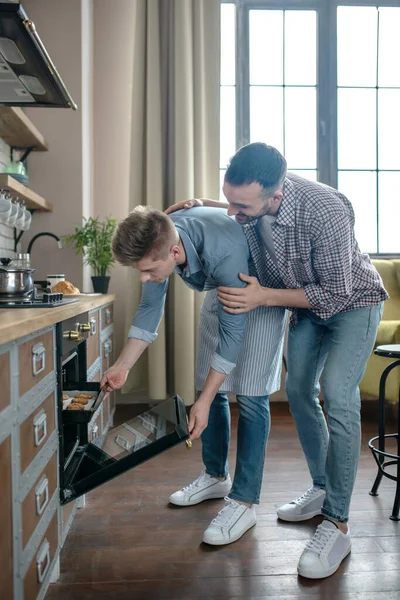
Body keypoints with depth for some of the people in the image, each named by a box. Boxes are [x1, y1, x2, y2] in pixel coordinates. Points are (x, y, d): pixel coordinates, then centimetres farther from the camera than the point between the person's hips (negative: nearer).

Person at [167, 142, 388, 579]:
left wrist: (264, 297, -32)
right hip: (308, 302, 7)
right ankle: (322, 490, 26)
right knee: (299, 391, 9)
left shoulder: (326, 212, -39)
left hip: (352, 301, -6)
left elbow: (336, 294, -30)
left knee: (337, 394, -20)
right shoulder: (249, 202, -20)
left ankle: (337, 525, -9)